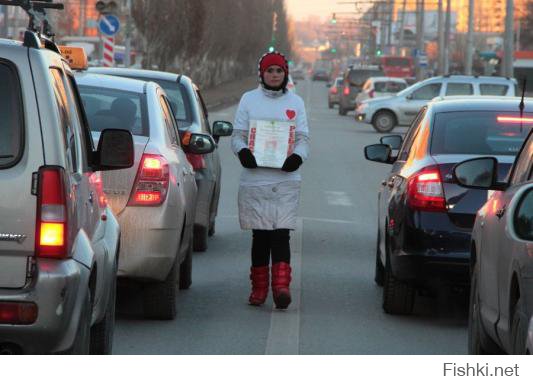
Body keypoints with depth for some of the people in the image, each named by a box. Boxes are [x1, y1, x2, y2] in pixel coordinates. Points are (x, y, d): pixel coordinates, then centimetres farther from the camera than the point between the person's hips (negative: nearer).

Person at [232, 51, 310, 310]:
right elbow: (237, 135, 8)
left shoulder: (295, 102, 11)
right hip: (254, 179, 0)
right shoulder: (249, 99, 9)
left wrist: (298, 157, -14)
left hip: (286, 179, 0)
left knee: (281, 233, -11)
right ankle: (259, 288, 13)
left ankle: (281, 286, -18)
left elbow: (303, 139, 8)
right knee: (260, 235, 3)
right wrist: (243, 152, -15)